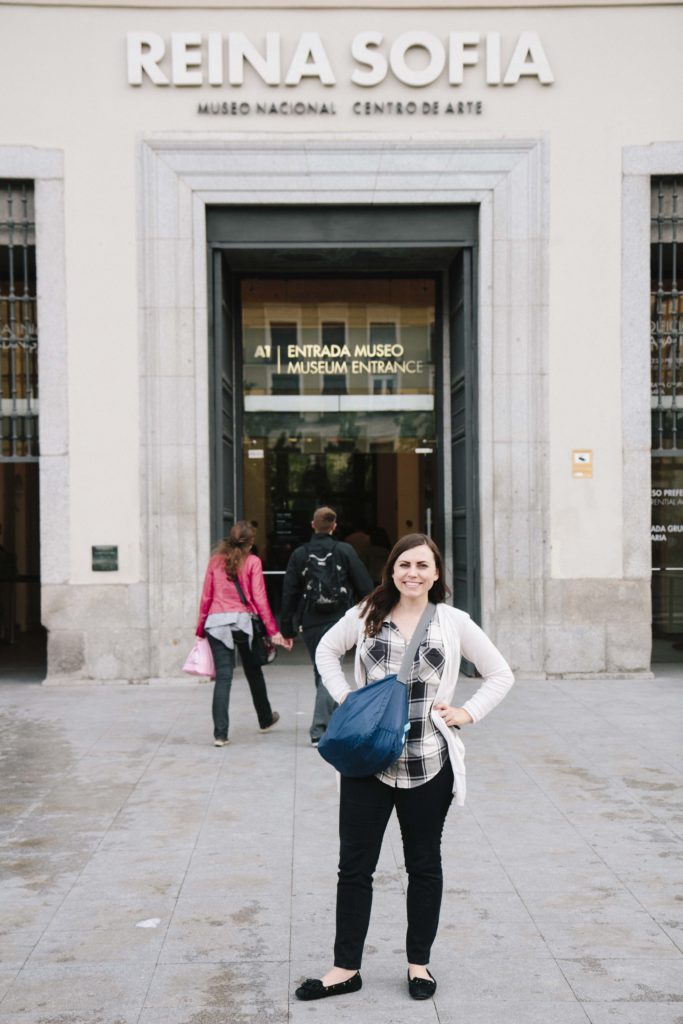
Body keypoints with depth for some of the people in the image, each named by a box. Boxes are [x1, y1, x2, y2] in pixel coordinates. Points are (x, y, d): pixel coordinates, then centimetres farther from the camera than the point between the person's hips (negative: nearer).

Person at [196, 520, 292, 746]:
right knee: (253, 672, 18)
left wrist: (201, 628, 14)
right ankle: (265, 720, 36)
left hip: (216, 623, 1)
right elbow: (259, 598, -5)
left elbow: (206, 596, 7)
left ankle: (220, 734, -8)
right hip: (243, 621, -1)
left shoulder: (215, 560, 7)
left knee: (223, 676, -1)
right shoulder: (252, 562, -1)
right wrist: (273, 631, -2)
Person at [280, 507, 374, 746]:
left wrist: (287, 628, 8)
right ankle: (319, 730, -12)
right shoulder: (345, 551, -2)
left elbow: (289, 594, 2)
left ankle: (330, 721, 26)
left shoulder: (299, 555, 2)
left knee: (321, 671, 15)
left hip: (310, 624, 2)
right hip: (339, 622, -2)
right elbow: (364, 586, -2)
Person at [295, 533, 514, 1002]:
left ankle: (419, 963, 31)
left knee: (424, 865, 14)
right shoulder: (367, 615, 2)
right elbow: (327, 650, 18)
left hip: (428, 765, -1)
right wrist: (344, 697, 6)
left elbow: (501, 674, 8)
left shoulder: (454, 622, -1)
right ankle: (346, 968, 21)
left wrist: (467, 713, -4)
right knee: (354, 866, 7)